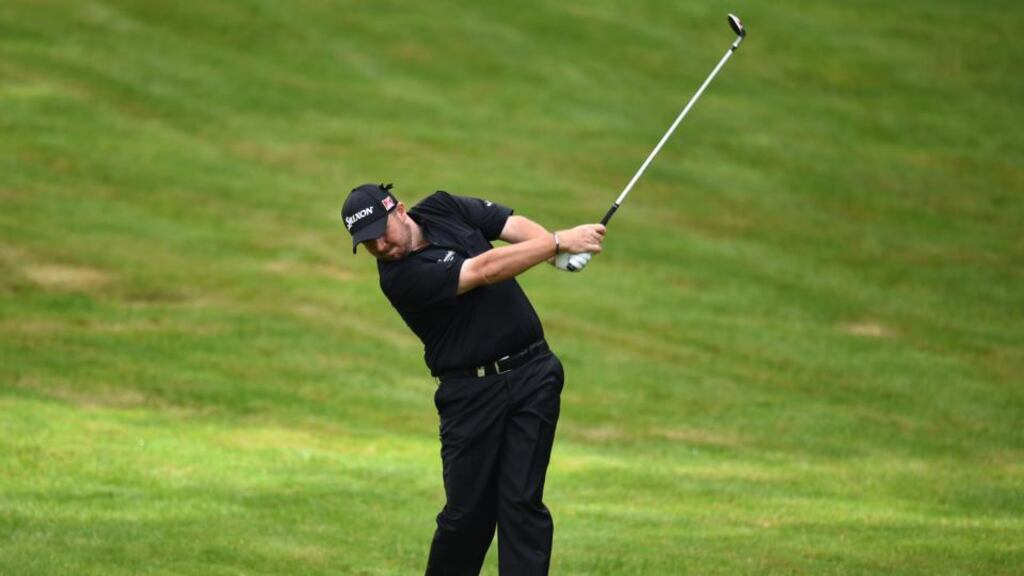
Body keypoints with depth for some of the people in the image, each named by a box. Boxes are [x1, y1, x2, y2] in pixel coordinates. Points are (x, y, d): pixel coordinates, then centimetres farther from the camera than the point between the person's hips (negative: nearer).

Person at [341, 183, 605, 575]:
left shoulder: (443, 208, 5)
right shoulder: (399, 278, -15)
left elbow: (514, 226, -1)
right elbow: (483, 271, -21)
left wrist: (560, 253, -22)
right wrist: (560, 241, -21)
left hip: (531, 371, 3)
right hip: (471, 392, -3)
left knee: (522, 502, -4)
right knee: (466, 511, -1)